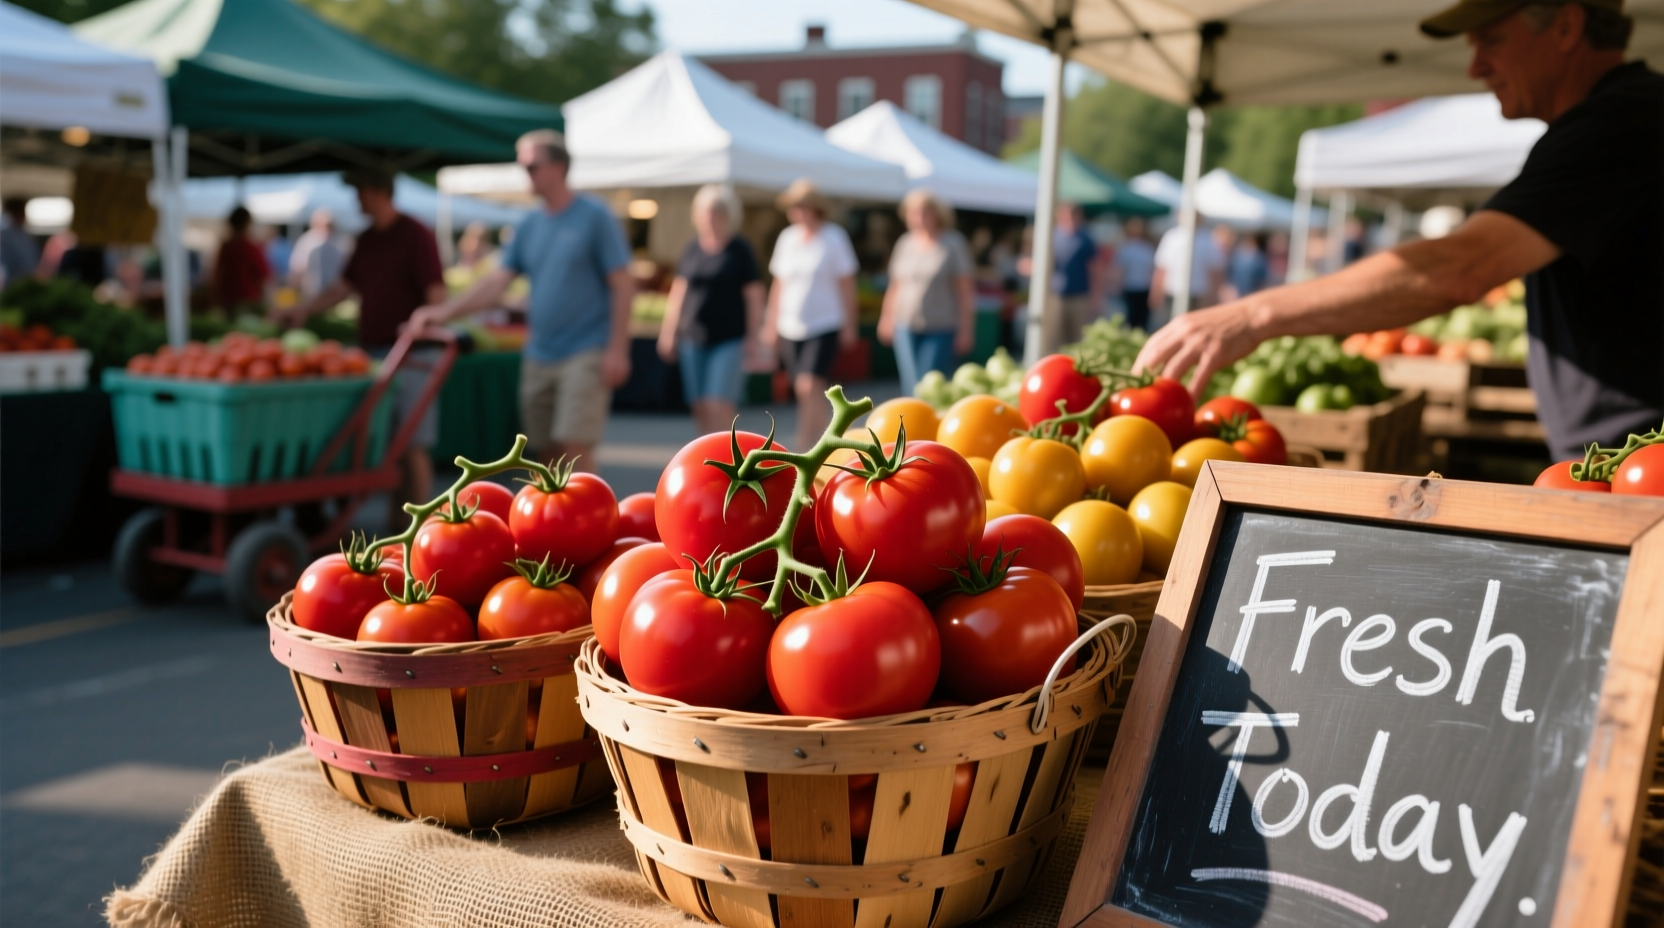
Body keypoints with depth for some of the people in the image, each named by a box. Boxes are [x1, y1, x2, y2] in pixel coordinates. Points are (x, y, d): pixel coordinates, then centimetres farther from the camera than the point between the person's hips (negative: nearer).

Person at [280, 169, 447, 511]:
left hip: (410, 355, -8)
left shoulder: (415, 236, -8)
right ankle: (397, 518, 18)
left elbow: (436, 293, -14)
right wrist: (305, 310, 16)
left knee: (412, 444, -6)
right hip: (372, 352, 8)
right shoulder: (367, 240, 15)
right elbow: (345, 284, 22)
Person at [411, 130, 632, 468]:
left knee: (574, 448, -13)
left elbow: (622, 285, -7)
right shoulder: (529, 226, 11)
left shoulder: (594, 216, -5)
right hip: (539, 355, 6)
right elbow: (496, 281, 5)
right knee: (547, 452, 9)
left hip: (584, 353, -6)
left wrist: (617, 349, -13)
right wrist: (444, 311, -8)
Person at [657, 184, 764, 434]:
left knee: (719, 406, -13)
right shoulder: (692, 250, 9)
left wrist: (752, 339, -6)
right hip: (694, 340, 4)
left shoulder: (740, 252, -2)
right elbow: (678, 292, 16)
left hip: (729, 340, -4)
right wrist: (669, 332, 13)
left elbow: (754, 297, -2)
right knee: (700, 407, 6)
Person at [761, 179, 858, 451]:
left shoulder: (834, 238, -4)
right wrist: (771, 324, 12)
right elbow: (778, 284, 13)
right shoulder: (787, 238, 7)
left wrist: (849, 326, -2)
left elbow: (846, 284, -1)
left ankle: (804, 448, -12)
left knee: (810, 386, -17)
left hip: (824, 327, -5)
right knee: (807, 392, 8)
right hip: (790, 329, 5)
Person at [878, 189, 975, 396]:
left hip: (941, 331, -4)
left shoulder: (953, 244, -3)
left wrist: (965, 330, -7)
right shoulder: (905, 243, 8)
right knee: (911, 386, 2)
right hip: (906, 328, 4)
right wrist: (887, 318, 16)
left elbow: (964, 290, -4)